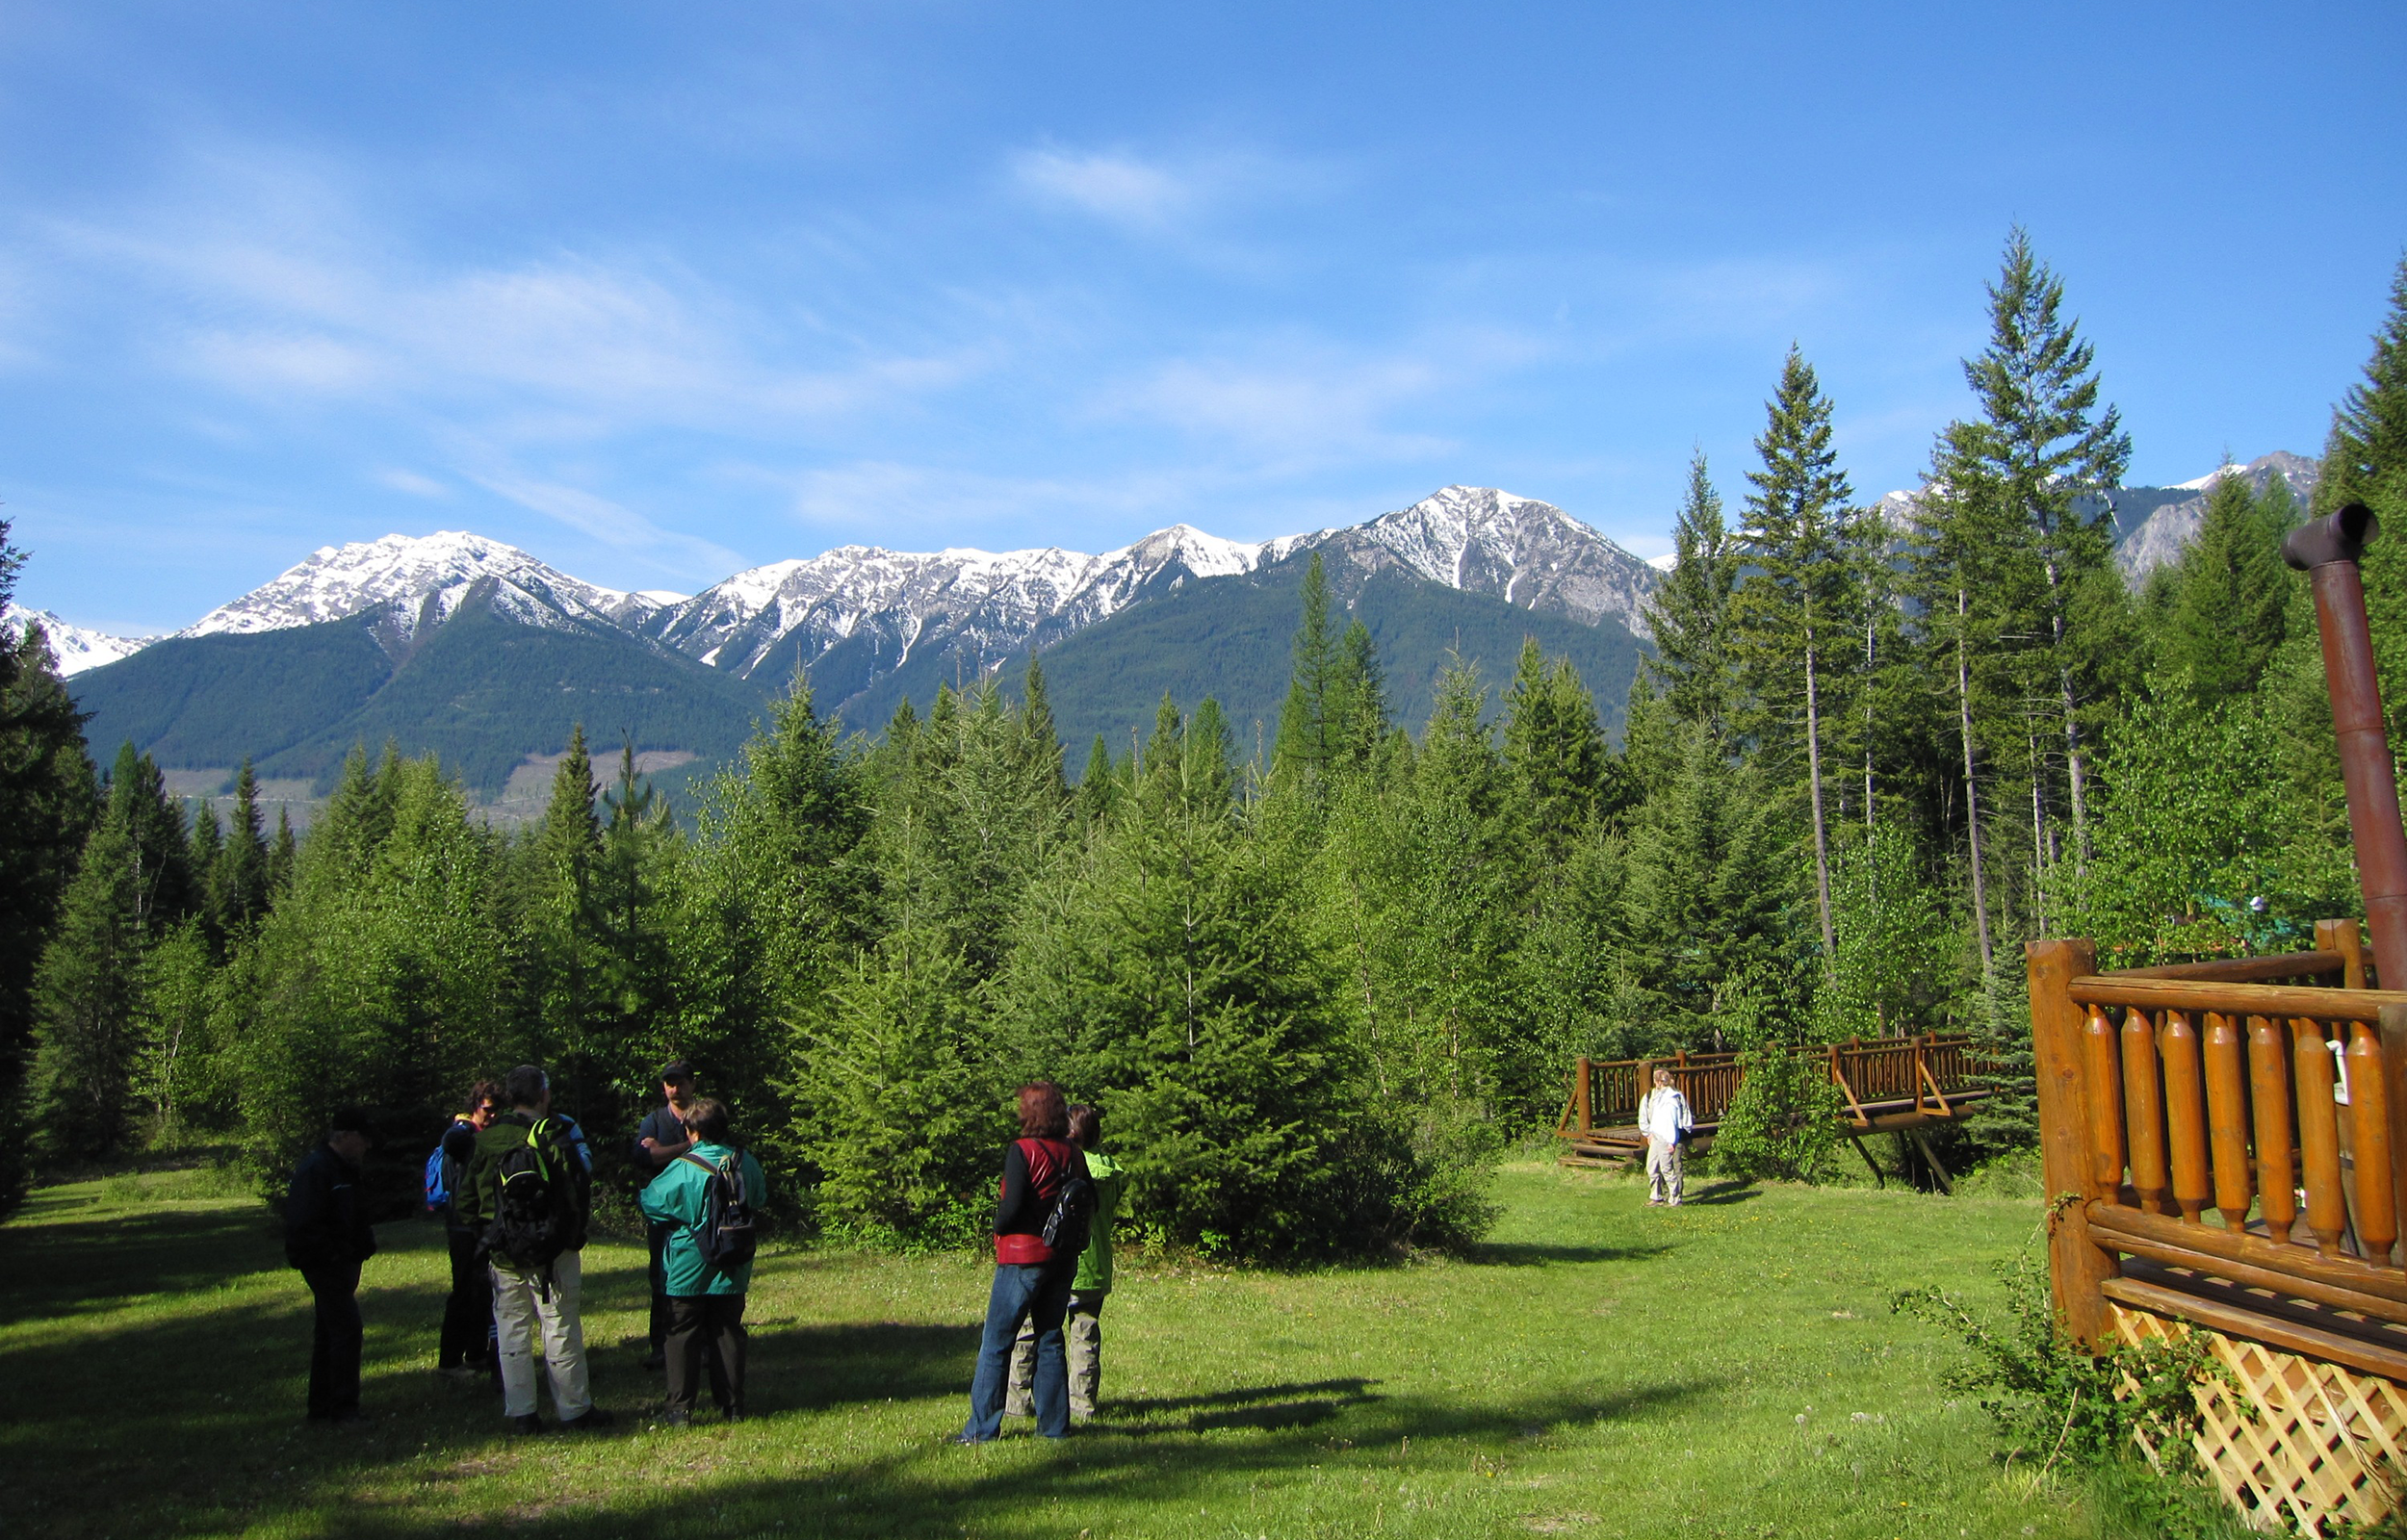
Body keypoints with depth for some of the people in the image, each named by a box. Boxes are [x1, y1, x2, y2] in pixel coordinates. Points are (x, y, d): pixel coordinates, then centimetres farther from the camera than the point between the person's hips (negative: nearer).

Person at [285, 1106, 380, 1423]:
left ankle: (321, 1407, 22)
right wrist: (337, 1254, -21)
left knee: (328, 1332, 14)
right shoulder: (315, 1169, -17)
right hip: (324, 1263, -10)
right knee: (347, 1329, -12)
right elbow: (304, 1225, -23)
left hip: (343, 1263, 10)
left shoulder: (345, 1169, 15)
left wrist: (364, 1245, 10)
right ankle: (343, 1407, -7)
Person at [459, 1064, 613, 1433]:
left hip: (503, 1254, 4)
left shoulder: (486, 1142, 1)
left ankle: (520, 1413, 13)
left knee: (512, 1332, 11)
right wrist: (573, 1234, 7)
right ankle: (574, 1409, 11)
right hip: (552, 1253, -4)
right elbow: (578, 1196, -11)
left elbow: (469, 1201, 6)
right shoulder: (552, 1139, -13)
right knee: (561, 1332, 4)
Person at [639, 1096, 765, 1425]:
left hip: (689, 1271, -4)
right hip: (733, 1271, 4)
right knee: (728, 1334, 11)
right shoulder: (746, 1163, -4)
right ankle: (732, 1406, 13)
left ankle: (680, 1408, 6)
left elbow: (651, 1204, -6)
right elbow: (759, 1200, 13)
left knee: (684, 1336, 6)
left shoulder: (683, 1169, -18)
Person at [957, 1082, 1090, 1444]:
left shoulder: (1022, 1151, -13)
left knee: (996, 1343, 3)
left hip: (1022, 1255, -6)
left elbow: (1012, 1206, -19)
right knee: (1050, 1341, 13)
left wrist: (998, 1226, 0)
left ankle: (981, 1427, 6)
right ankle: (1054, 1425, 13)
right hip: (1063, 1258, 6)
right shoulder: (1073, 1155, 4)